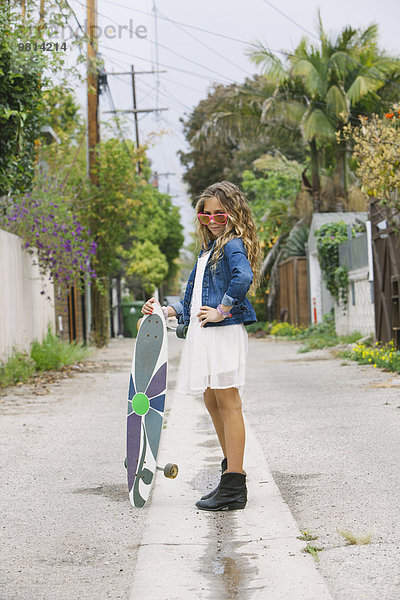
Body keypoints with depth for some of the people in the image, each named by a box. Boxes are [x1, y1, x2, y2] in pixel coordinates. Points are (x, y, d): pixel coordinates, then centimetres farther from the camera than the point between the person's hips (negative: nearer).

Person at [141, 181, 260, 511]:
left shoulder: (233, 245, -7)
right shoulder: (207, 251, 22)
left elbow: (243, 277, -29)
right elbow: (194, 301, 26)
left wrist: (222, 311, -24)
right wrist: (167, 311, 13)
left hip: (224, 333, -9)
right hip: (203, 334, 9)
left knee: (228, 403, -7)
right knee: (212, 401, 13)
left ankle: (234, 488, -4)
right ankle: (231, 472, 25)